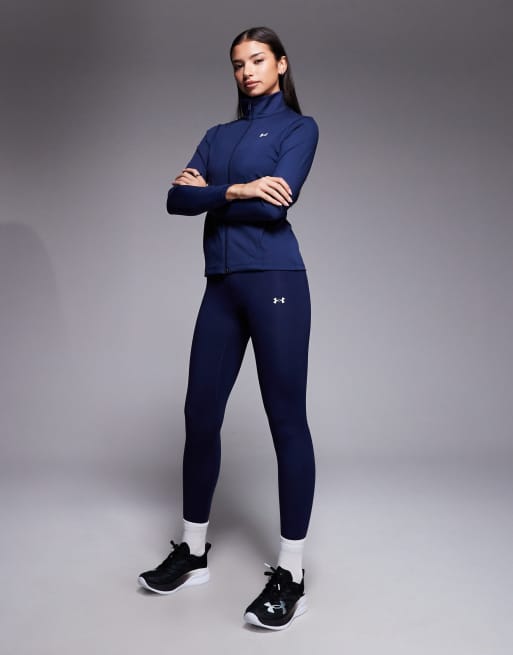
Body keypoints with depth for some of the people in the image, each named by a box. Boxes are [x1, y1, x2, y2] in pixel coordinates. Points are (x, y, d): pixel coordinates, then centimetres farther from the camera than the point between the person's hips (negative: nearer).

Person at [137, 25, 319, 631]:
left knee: (287, 421, -3)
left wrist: (207, 190, -2)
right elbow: (176, 200, 5)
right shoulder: (219, 135, 21)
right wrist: (236, 189, -9)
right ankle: (192, 553, 22)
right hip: (221, 287, 6)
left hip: (274, 282, -5)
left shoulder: (299, 127, 6)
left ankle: (291, 575, 7)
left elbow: (275, 205, -12)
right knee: (200, 415, 6)